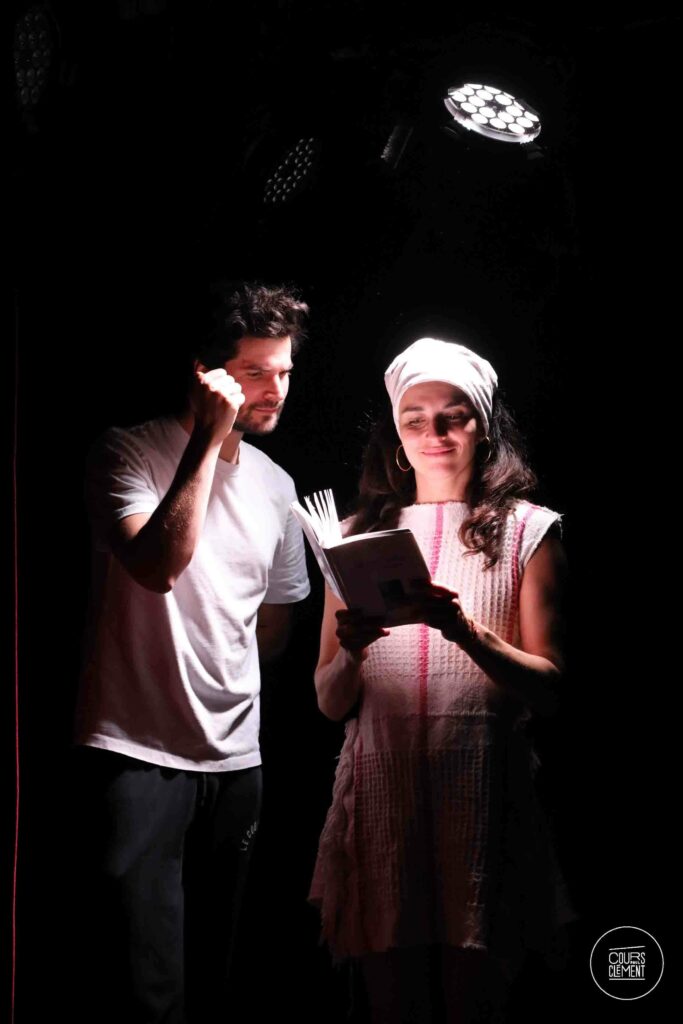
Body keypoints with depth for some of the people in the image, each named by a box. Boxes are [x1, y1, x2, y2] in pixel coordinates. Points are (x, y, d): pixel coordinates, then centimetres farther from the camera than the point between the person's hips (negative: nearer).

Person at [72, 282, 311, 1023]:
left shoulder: (276, 486, 12)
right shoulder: (132, 452, -7)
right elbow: (159, 565, -25)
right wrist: (209, 440, -20)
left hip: (236, 760, 6)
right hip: (136, 754, -6)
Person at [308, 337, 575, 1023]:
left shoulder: (528, 530, 5)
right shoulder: (361, 535, 12)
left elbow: (549, 690, -3)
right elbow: (329, 703, 9)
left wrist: (466, 630, -18)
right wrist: (353, 649, -12)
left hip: (483, 792, -2)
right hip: (380, 786, 2)